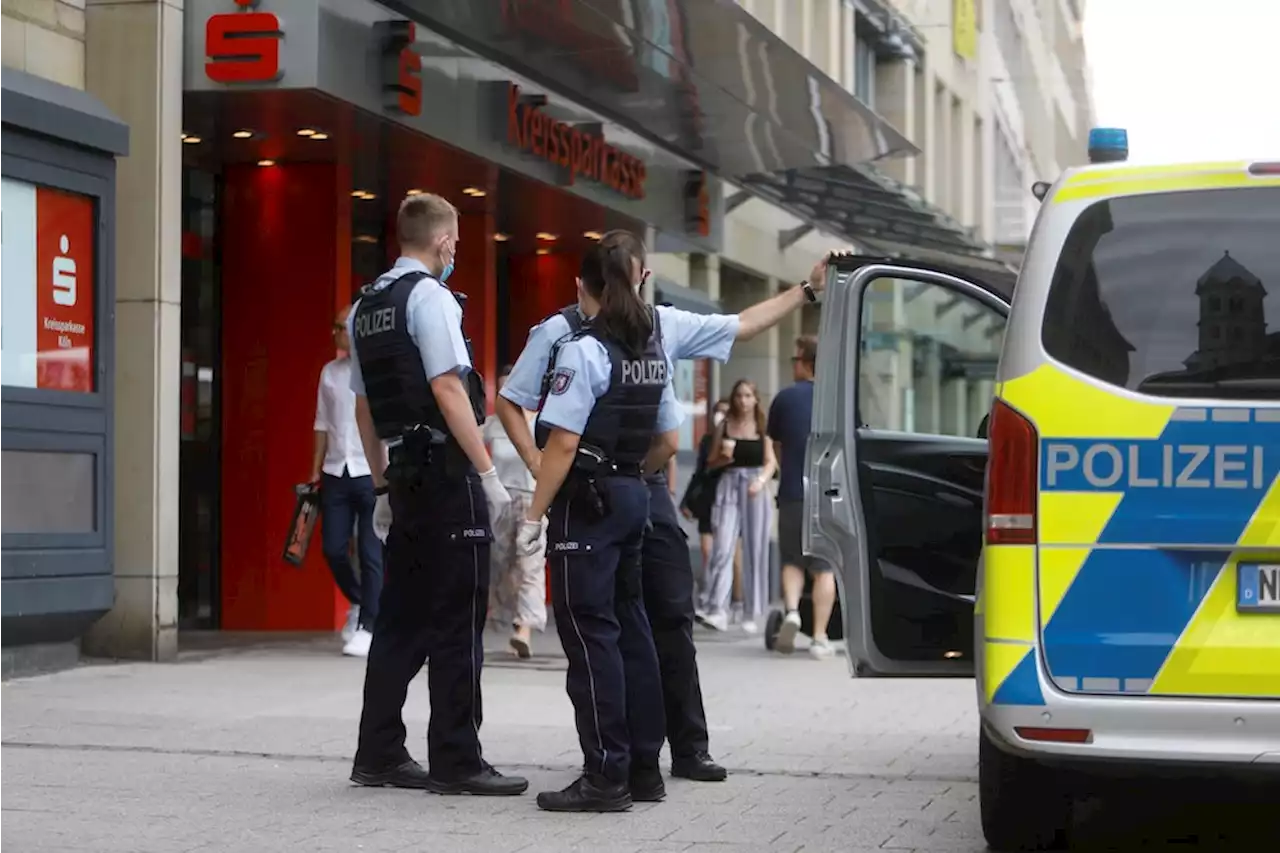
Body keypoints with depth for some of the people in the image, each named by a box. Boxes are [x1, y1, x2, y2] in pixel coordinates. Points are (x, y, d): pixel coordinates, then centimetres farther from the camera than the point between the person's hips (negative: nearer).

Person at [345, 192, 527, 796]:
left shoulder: (365, 308, 15)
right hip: (447, 473, -8)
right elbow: (448, 389, -17)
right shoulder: (429, 296, -10)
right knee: (456, 622, -4)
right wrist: (489, 473, -15)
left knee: (402, 616, 12)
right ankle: (456, 762, -2)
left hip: (404, 475, 8)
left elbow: (363, 407, 18)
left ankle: (378, 755, 16)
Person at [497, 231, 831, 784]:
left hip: (646, 489, 4)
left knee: (672, 616, 4)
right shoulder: (561, 332, -3)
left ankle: (689, 748, 11)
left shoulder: (664, 325, 9)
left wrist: (807, 290, 18)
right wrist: (537, 464, -8)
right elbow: (510, 401, 3)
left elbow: (742, 326, 18)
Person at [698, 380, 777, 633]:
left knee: (755, 552, 2)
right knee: (722, 548, -12)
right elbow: (711, 463, 13)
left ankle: (751, 614, 10)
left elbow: (771, 462, 0)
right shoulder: (724, 427, 8)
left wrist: (760, 481, -18)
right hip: (729, 487, 0)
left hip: (755, 490, 0)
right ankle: (716, 610, -17)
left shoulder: (762, 427, 5)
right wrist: (724, 457, -8)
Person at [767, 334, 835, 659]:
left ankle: (791, 611, -11)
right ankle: (819, 638, 3)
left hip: (792, 494, 0)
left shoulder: (785, 398, 3)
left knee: (792, 561, 15)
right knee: (824, 567, 6)